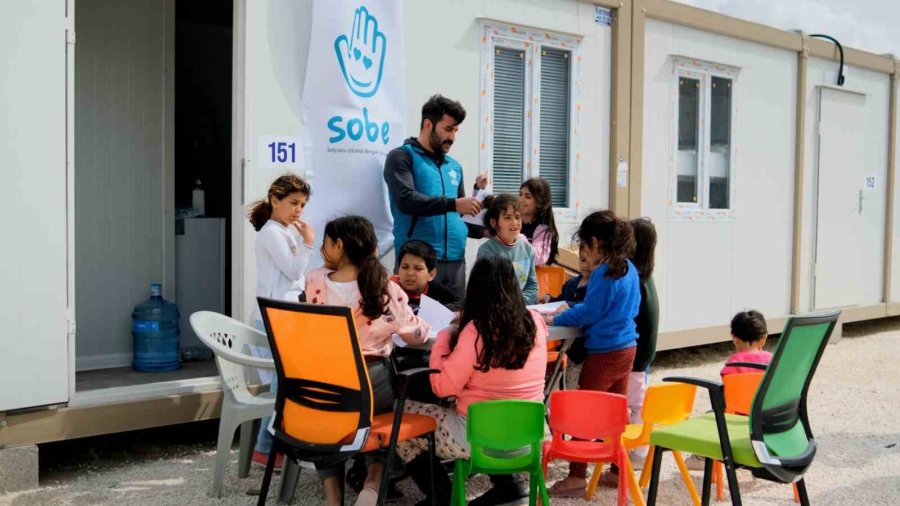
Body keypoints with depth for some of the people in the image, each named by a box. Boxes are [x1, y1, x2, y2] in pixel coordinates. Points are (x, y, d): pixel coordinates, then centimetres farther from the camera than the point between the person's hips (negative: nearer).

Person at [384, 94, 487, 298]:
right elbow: (406, 199, -16)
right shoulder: (402, 157, 1)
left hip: (455, 261, 6)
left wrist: (482, 230, 5)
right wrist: (453, 204, -24)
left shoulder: (454, 166, 19)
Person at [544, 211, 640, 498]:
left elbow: (589, 313, -15)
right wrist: (572, 310, 19)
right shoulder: (628, 269, 8)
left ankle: (577, 476, 2)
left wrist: (555, 319, -4)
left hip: (604, 353, -9)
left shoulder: (604, 273, -18)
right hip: (626, 348, 9)